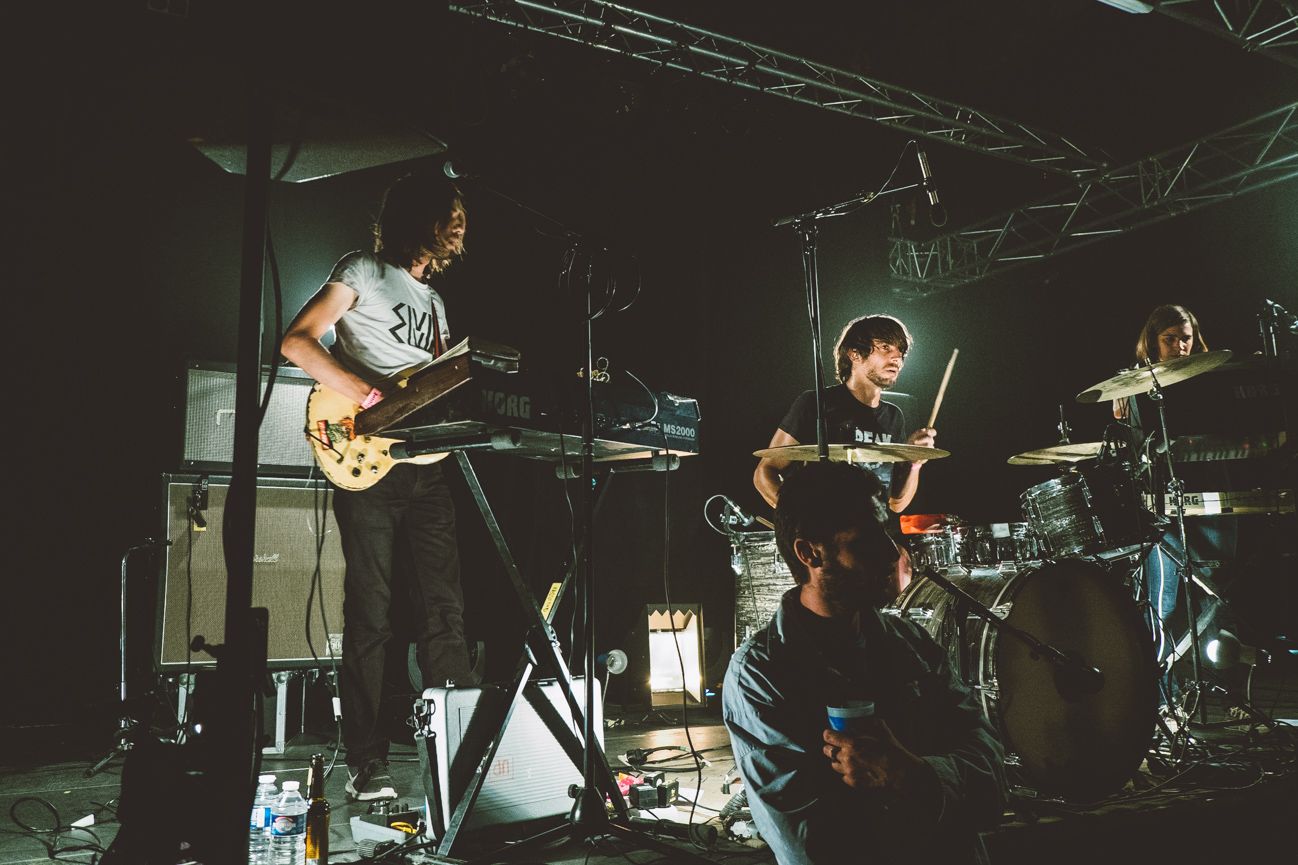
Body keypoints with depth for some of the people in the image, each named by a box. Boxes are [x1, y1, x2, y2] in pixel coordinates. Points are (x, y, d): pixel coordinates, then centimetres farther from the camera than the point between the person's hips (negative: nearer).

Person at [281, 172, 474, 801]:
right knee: (371, 615, -4)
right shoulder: (364, 272, 2)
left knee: (445, 608, 5)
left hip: (425, 464, 7)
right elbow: (296, 342, -9)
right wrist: (368, 396, -18)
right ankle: (367, 766, 5)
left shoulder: (433, 299, 24)